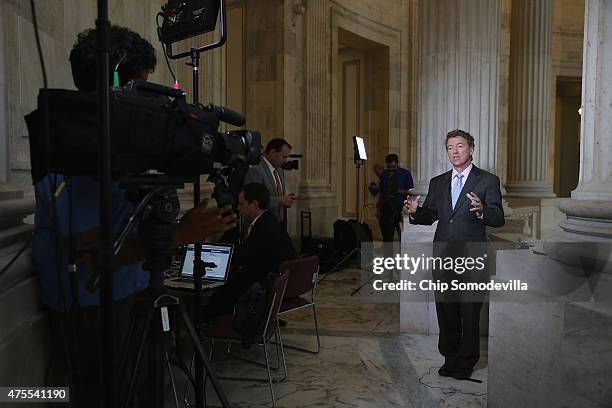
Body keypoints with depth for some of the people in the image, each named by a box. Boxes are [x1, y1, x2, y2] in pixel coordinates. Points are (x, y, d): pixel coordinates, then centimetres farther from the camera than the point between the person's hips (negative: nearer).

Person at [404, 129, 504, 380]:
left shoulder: (488, 181, 0)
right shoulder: (437, 183, 13)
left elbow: (499, 219, -8)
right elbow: (429, 216, 13)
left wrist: (481, 210, -29)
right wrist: (415, 211, -9)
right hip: (443, 256, 4)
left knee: (470, 311, 5)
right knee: (445, 310, 12)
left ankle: (467, 362, 22)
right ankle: (450, 358, 28)